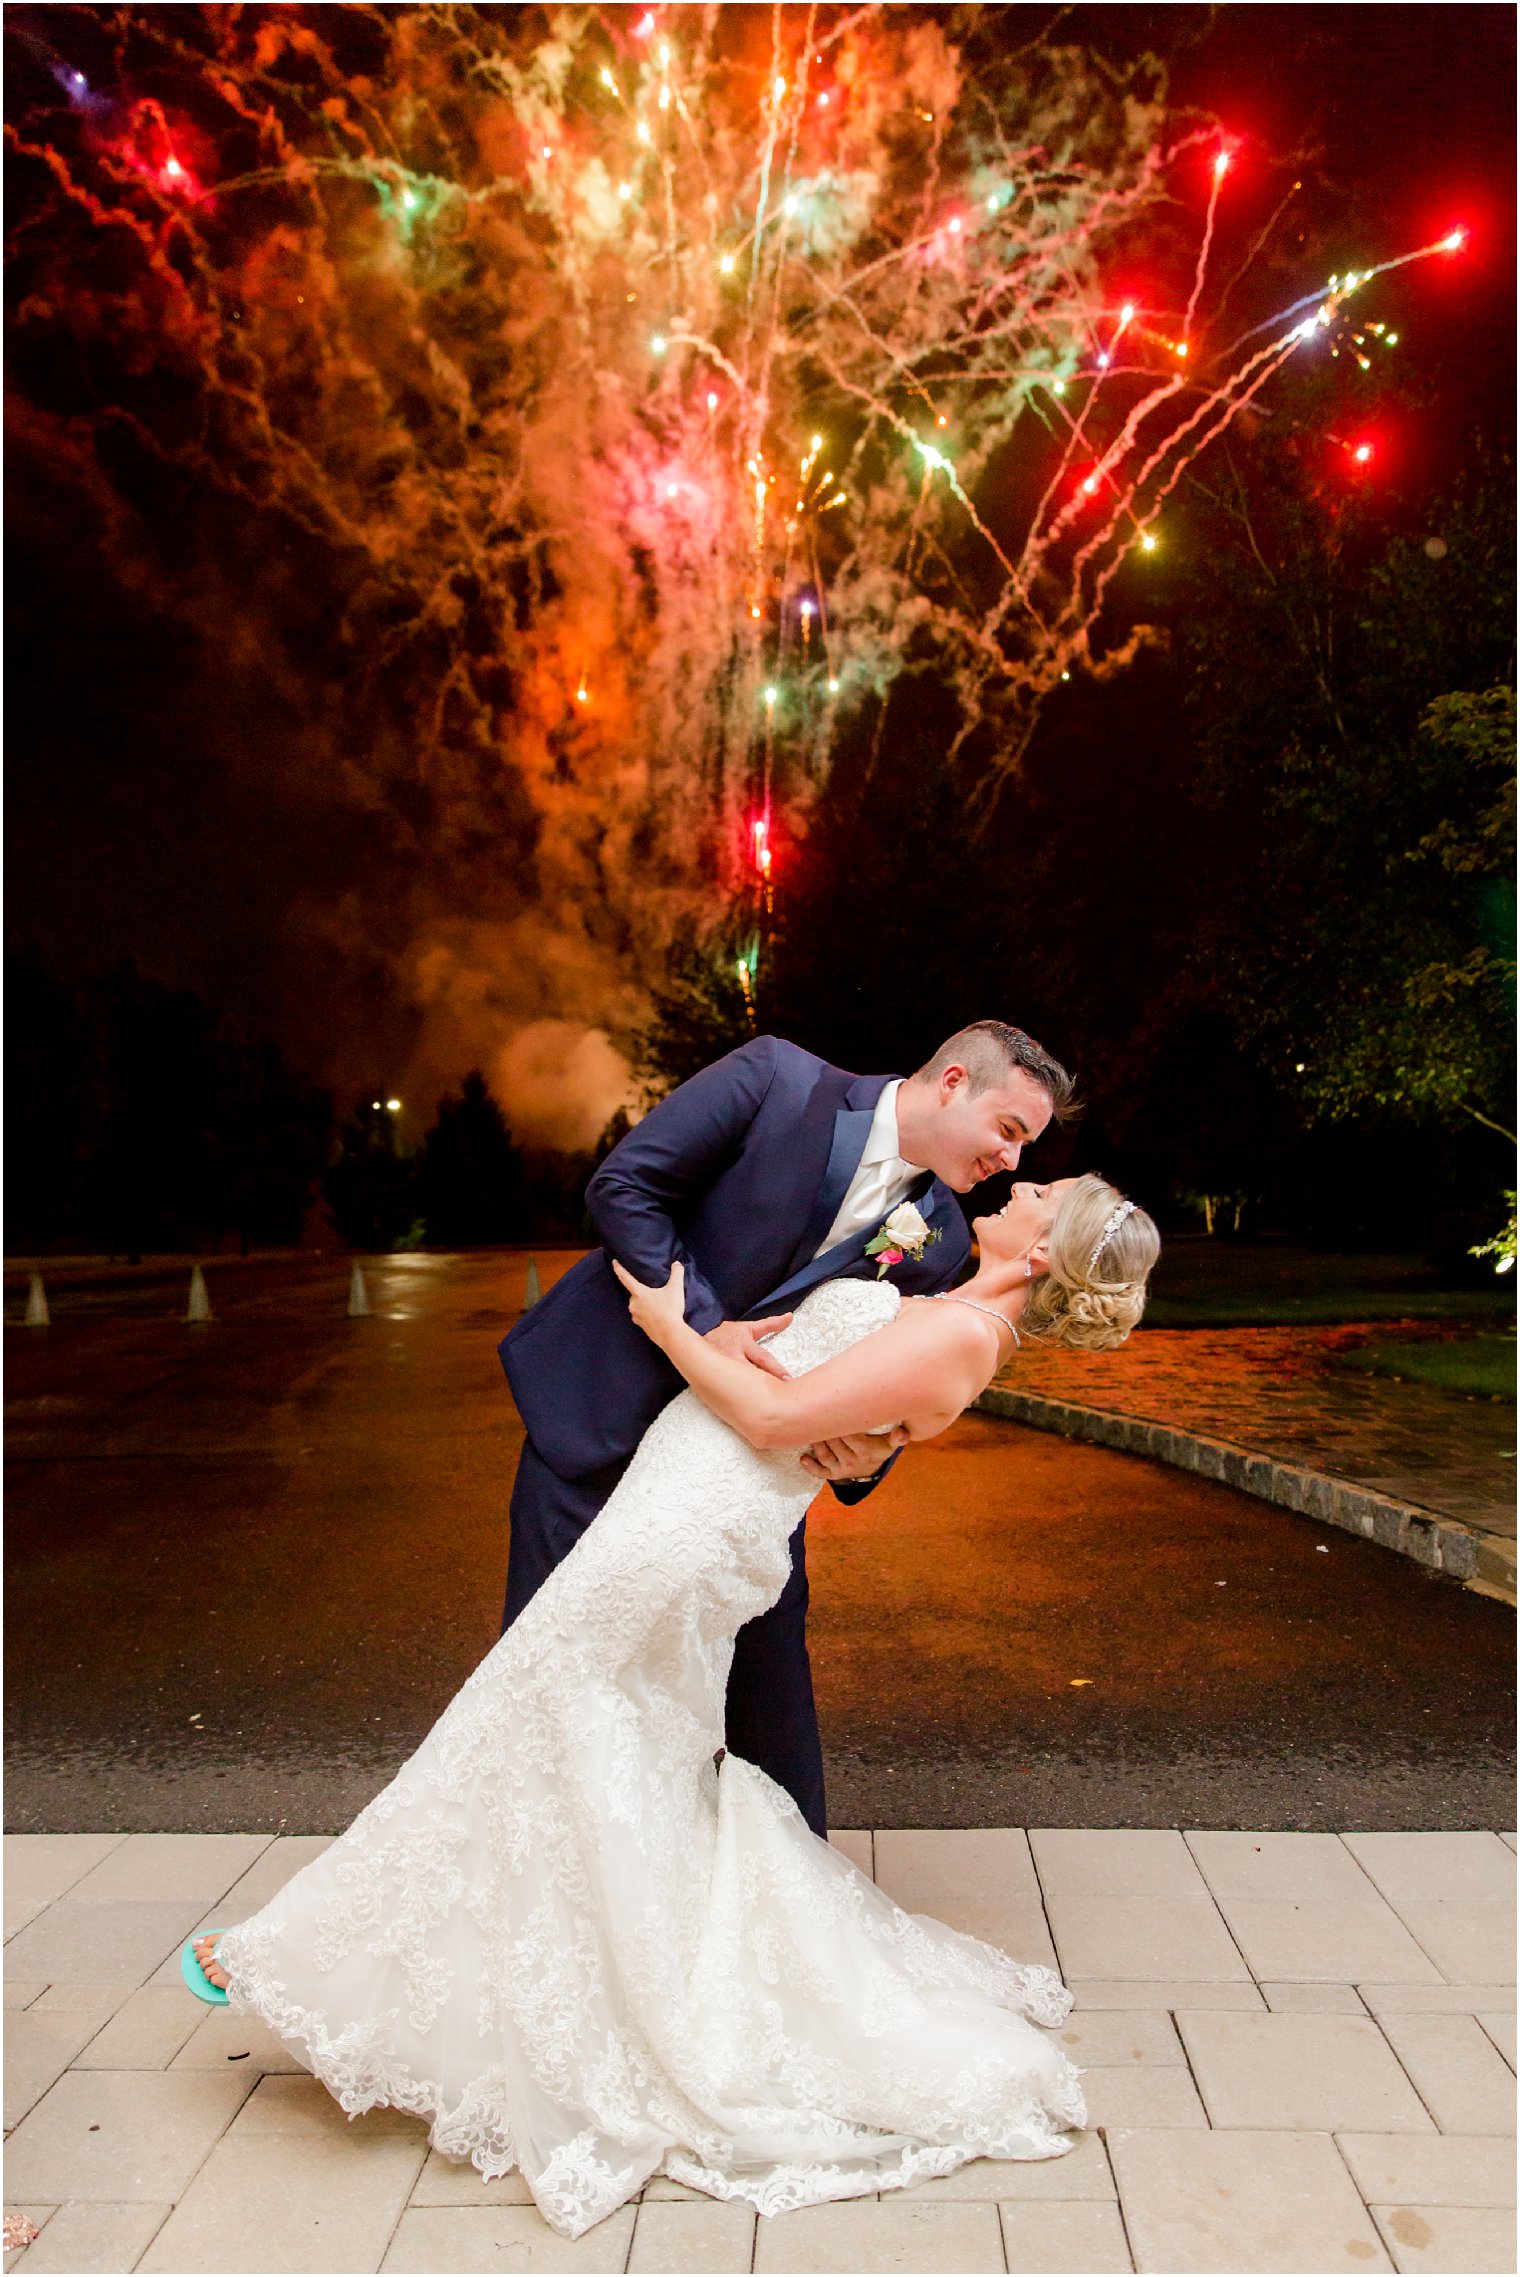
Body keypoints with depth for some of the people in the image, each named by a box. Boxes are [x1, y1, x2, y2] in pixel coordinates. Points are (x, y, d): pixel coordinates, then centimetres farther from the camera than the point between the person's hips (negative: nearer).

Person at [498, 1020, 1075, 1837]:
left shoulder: (939, 1240, -3)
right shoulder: (777, 1079, -15)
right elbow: (622, 1186, -16)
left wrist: (868, 1456, -20)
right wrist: (702, 1325, -25)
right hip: (602, 1399, -3)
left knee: (768, 1661, 9)